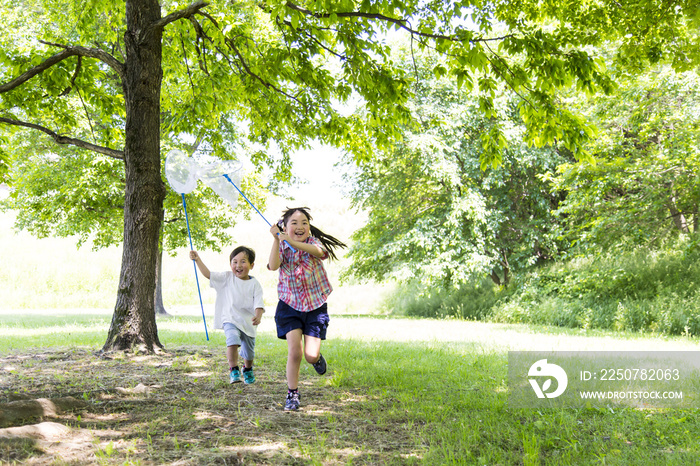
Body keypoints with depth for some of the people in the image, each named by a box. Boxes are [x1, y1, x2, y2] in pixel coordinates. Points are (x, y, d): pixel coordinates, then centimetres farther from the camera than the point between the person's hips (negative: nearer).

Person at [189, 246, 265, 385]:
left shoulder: (254, 284, -3)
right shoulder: (227, 278, 3)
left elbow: (258, 304, -9)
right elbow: (208, 274, 1)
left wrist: (258, 316, -28)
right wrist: (198, 260, -10)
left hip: (248, 322, 1)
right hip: (230, 320, -1)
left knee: (249, 352, 12)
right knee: (233, 341, -29)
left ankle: (247, 369, 46)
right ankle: (233, 370, -12)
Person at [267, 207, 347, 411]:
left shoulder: (313, 242, -4)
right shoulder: (282, 247, -1)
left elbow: (318, 251, -31)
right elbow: (273, 266, -22)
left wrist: (292, 242, -45)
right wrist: (276, 240, -30)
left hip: (315, 306, 0)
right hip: (290, 305, 0)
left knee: (311, 356, -6)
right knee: (294, 351, -12)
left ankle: (317, 357, 33)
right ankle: (292, 395, 7)